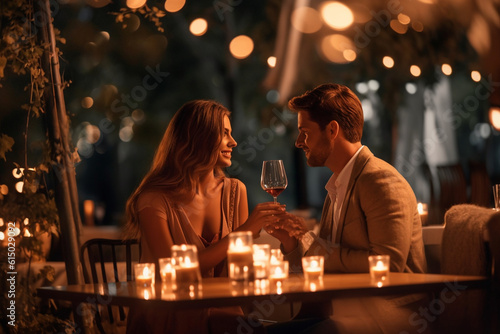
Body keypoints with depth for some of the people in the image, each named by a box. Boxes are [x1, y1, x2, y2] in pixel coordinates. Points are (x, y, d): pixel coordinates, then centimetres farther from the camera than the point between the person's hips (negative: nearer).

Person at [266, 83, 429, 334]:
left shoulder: (382, 181, -10)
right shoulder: (337, 187, 18)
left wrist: (312, 244, -15)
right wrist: (293, 241, 0)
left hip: (388, 311, -7)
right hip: (348, 308, 8)